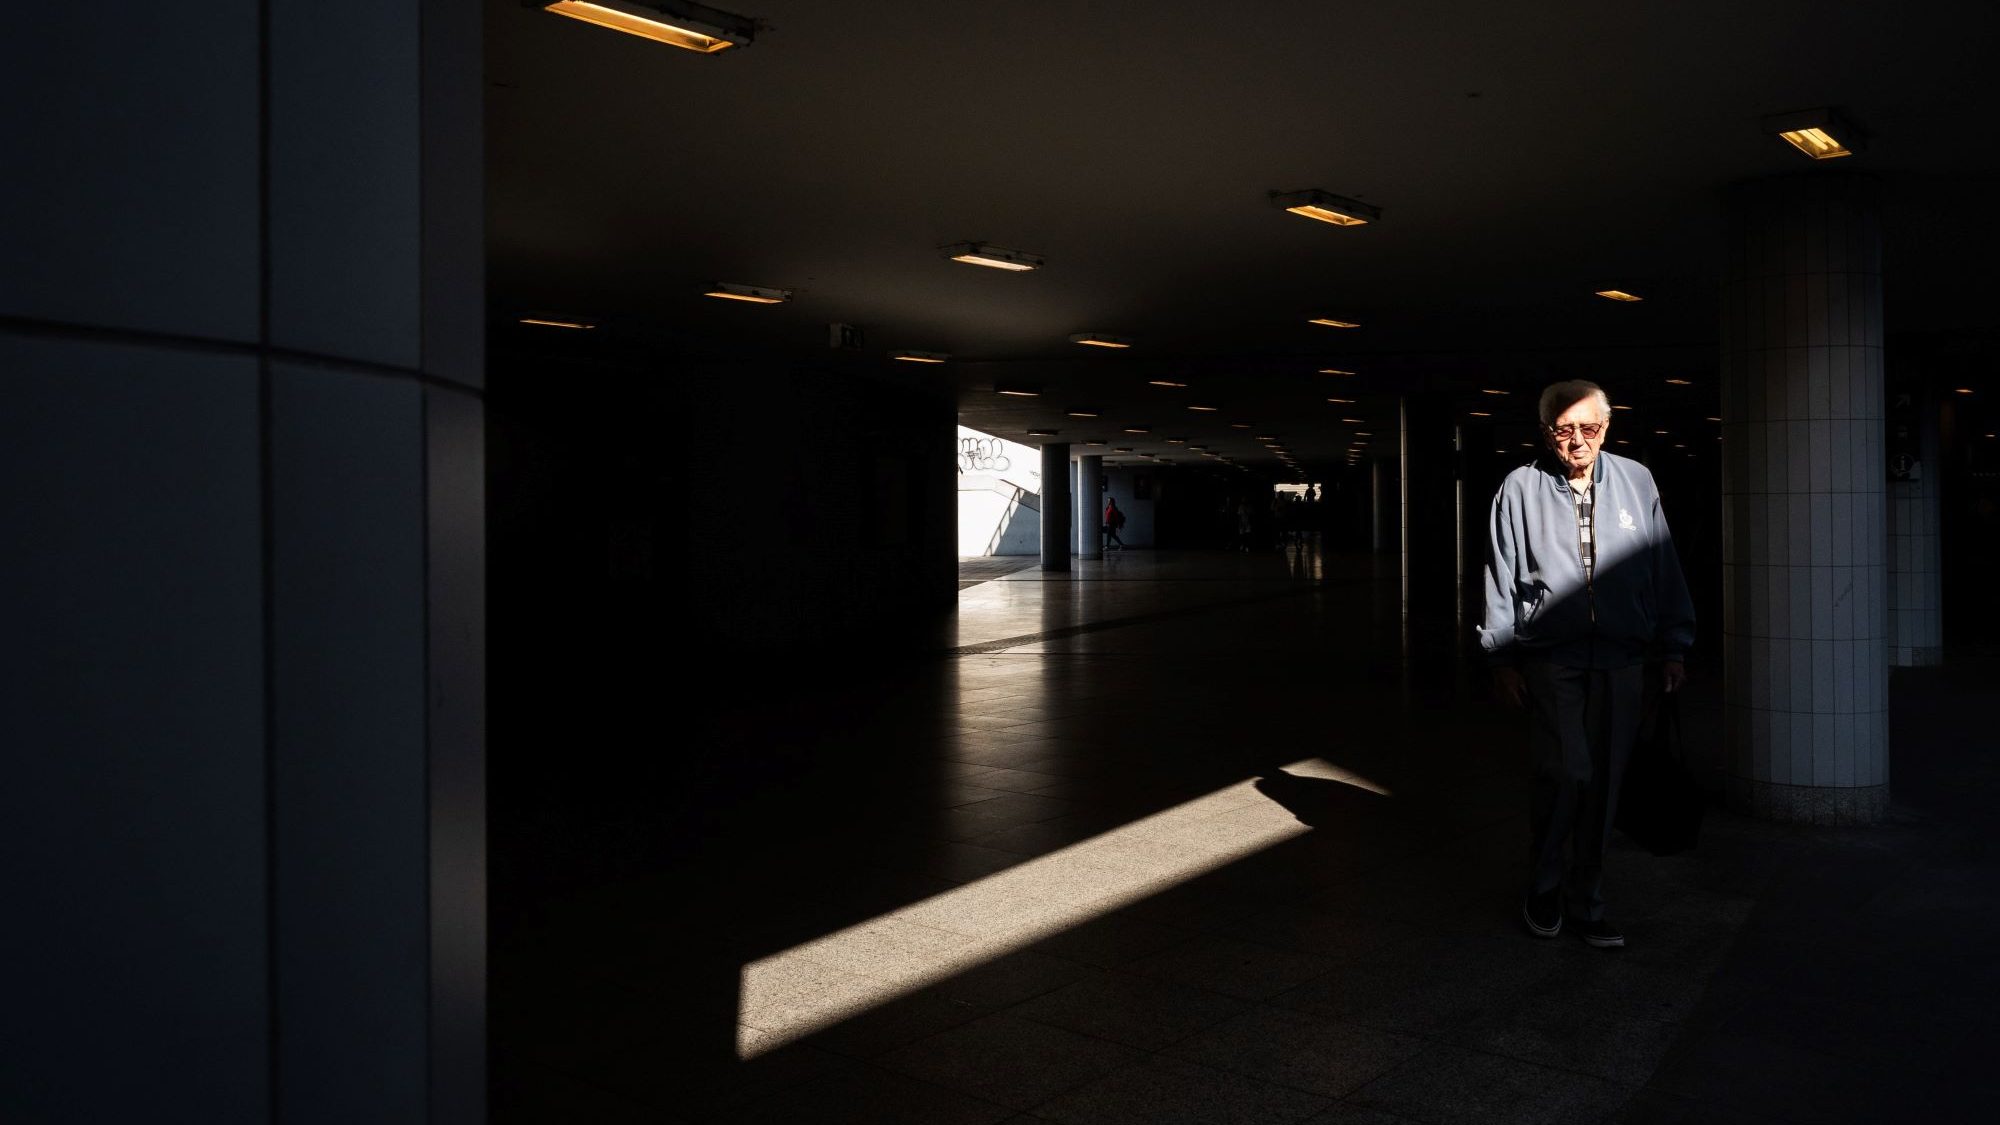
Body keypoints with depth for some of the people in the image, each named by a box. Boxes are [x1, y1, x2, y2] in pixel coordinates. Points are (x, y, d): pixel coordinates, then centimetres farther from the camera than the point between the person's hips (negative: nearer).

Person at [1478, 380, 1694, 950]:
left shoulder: (1636, 482, 9)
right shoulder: (1520, 488, 2)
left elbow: (1664, 570, 13)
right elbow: (1500, 575, 4)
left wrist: (1673, 648, 11)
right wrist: (1502, 656, 3)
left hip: (1620, 661, 3)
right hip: (1551, 660, -3)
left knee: (1604, 781, 6)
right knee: (1568, 771, -12)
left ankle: (1586, 900, 21)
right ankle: (1543, 886, 12)